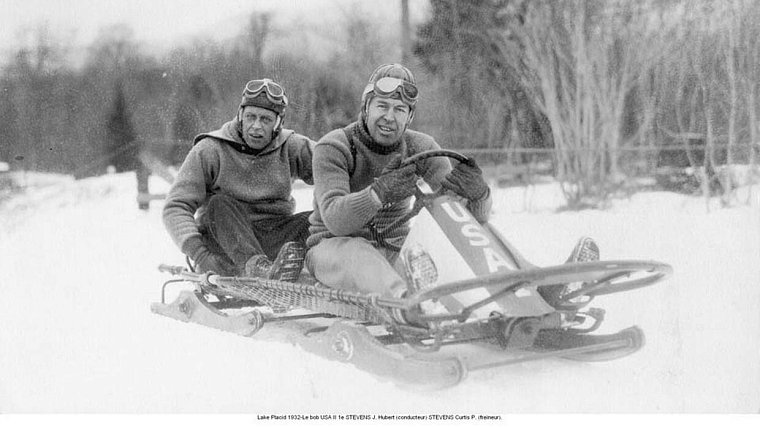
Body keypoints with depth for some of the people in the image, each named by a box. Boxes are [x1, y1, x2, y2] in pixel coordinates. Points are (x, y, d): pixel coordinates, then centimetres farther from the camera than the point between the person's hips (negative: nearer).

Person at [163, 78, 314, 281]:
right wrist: (197, 251, -27)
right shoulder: (209, 150, -3)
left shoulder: (292, 148, 6)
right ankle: (256, 266, -52)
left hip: (275, 241, 2)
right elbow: (176, 208, -9)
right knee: (220, 204, -29)